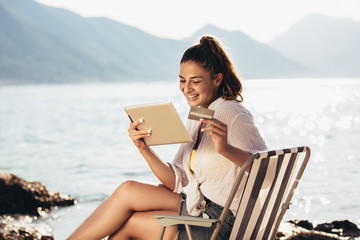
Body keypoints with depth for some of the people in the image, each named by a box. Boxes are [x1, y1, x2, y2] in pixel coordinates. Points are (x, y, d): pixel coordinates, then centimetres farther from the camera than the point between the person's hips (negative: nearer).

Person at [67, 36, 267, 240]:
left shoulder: (231, 113, -12)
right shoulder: (196, 119, 12)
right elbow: (177, 182, 5)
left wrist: (226, 149, -36)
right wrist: (144, 148, -8)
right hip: (200, 210, 8)